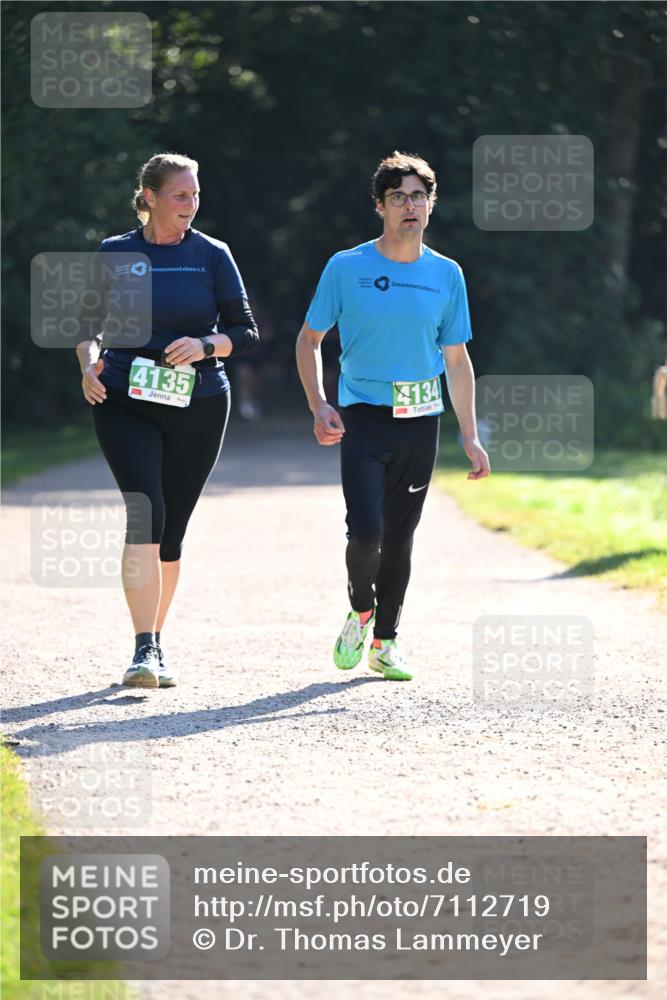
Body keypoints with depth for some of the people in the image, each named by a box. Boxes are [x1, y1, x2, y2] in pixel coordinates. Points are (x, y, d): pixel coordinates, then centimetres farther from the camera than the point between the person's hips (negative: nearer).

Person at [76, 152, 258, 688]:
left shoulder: (212, 255, 4)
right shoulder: (115, 253, 3)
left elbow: (246, 332, 3)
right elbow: (89, 324, 11)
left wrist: (206, 345, -16)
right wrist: (89, 364, -9)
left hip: (199, 406, 2)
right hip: (126, 403, -2)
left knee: (172, 528, 8)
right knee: (145, 517, -18)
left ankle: (156, 644, 24)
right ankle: (144, 650, -23)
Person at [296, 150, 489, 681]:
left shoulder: (446, 274, 7)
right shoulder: (347, 268, -1)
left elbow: (457, 360, 13)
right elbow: (309, 340, 6)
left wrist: (470, 437, 7)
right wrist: (318, 406, -9)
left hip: (421, 420, 3)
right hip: (363, 417, -3)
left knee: (400, 537, 7)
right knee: (366, 531, -16)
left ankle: (385, 641, 21)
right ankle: (360, 612, 13)